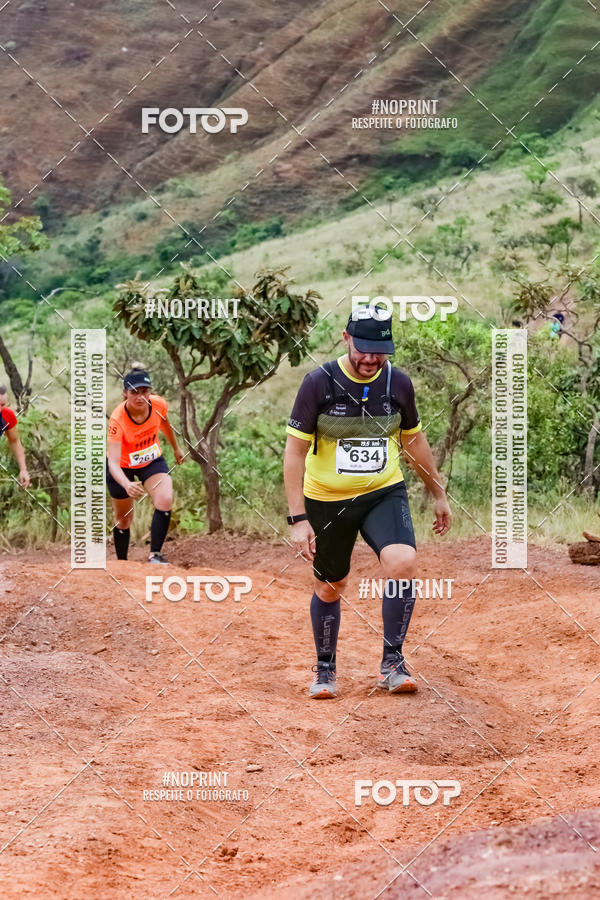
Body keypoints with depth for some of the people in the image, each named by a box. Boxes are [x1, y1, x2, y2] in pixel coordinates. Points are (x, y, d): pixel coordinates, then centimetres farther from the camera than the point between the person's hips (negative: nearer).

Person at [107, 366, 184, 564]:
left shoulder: (159, 404, -24)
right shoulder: (117, 420, -36)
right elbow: (113, 463, -43)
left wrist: (175, 448, 20)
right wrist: (127, 485, -62)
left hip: (152, 460, 3)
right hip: (123, 466, -2)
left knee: (165, 501, -25)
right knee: (124, 519, 8)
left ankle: (154, 554, -21)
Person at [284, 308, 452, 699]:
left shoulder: (398, 382, -4)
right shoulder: (319, 383, -14)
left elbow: (414, 440, 13)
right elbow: (295, 451, -12)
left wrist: (439, 494, 18)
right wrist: (299, 518, -18)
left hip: (385, 493, 1)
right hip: (327, 501, -1)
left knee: (403, 561, -24)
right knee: (330, 588, 9)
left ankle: (393, 662, -12)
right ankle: (325, 669, 33)